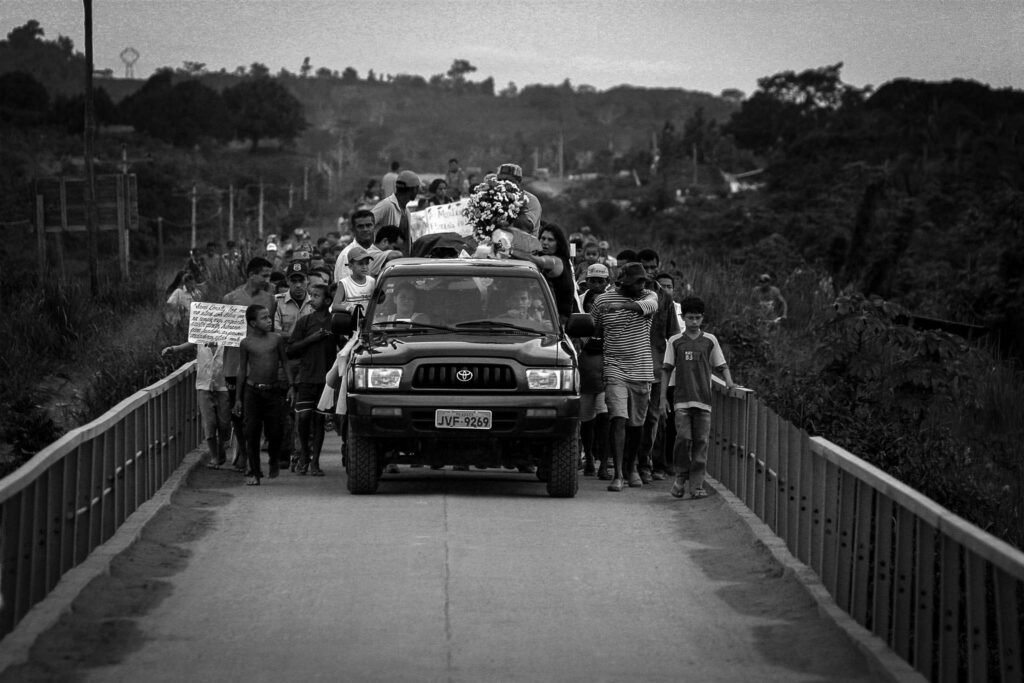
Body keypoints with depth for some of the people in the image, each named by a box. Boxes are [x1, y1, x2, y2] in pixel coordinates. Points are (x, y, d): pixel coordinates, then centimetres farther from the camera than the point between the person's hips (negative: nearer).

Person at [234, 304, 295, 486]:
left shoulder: (277, 339, 3)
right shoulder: (246, 343, 0)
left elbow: (284, 362, 11)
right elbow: (242, 370, 6)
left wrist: (291, 386, 3)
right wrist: (238, 398, 7)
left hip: (273, 391, 1)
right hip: (252, 391, -1)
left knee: (274, 431, 0)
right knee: (252, 433, -3)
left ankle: (274, 460, 29)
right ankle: (254, 472, 6)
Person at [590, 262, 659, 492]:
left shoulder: (648, 296, 3)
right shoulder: (602, 301, 2)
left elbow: (649, 305, -22)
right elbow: (593, 330, 17)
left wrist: (623, 305, -36)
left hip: (642, 371, 2)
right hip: (615, 370, -2)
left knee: (636, 424, 11)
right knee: (618, 419, -16)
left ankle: (631, 466, 32)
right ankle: (618, 473, -16)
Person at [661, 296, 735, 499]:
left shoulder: (710, 341, 8)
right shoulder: (675, 342, 7)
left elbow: (721, 365, 10)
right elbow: (667, 369, 9)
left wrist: (729, 381, -9)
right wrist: (663, 396, 5)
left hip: (703, 399, 1)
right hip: (682, 399, -1)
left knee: (701, 442, -2)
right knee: (683, 437, -12)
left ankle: (697, 484, 1)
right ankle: (681, 477, 6)